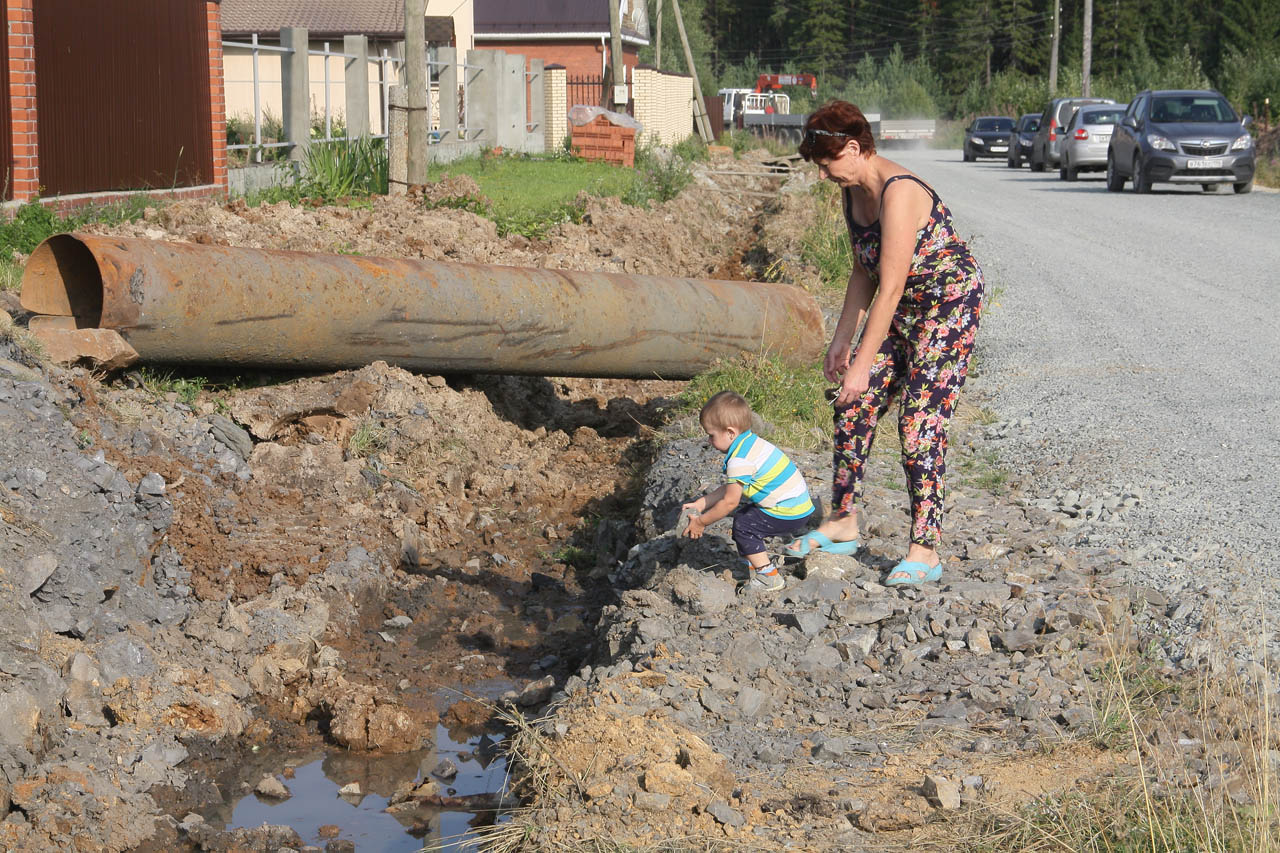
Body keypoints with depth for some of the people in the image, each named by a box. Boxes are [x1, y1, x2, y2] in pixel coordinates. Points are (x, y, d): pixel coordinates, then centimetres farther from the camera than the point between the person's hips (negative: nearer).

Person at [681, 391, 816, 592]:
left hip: (788, 514, -10)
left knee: (743, 526, -5)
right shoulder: (753, 443, 11)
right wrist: (701, 503, 16)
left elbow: (730, 502, -16)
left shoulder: (739, 460, -21)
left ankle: (768, 576, -1)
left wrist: (701, 522, -4)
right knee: (746, 518, 18)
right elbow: (731, 488, 17)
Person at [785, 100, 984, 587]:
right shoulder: (853, 192, 2)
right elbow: (864, 273, 11)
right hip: (903, 307, 9)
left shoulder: (898, 193, -27)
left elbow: (890, 287, -28)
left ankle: (925, 551, -6)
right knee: (853, 406, 7)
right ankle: (843, 524, 20)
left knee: (920, 423, -12)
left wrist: (863, 363, -27)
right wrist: (842, 339, 9)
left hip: (949, 304, -9)